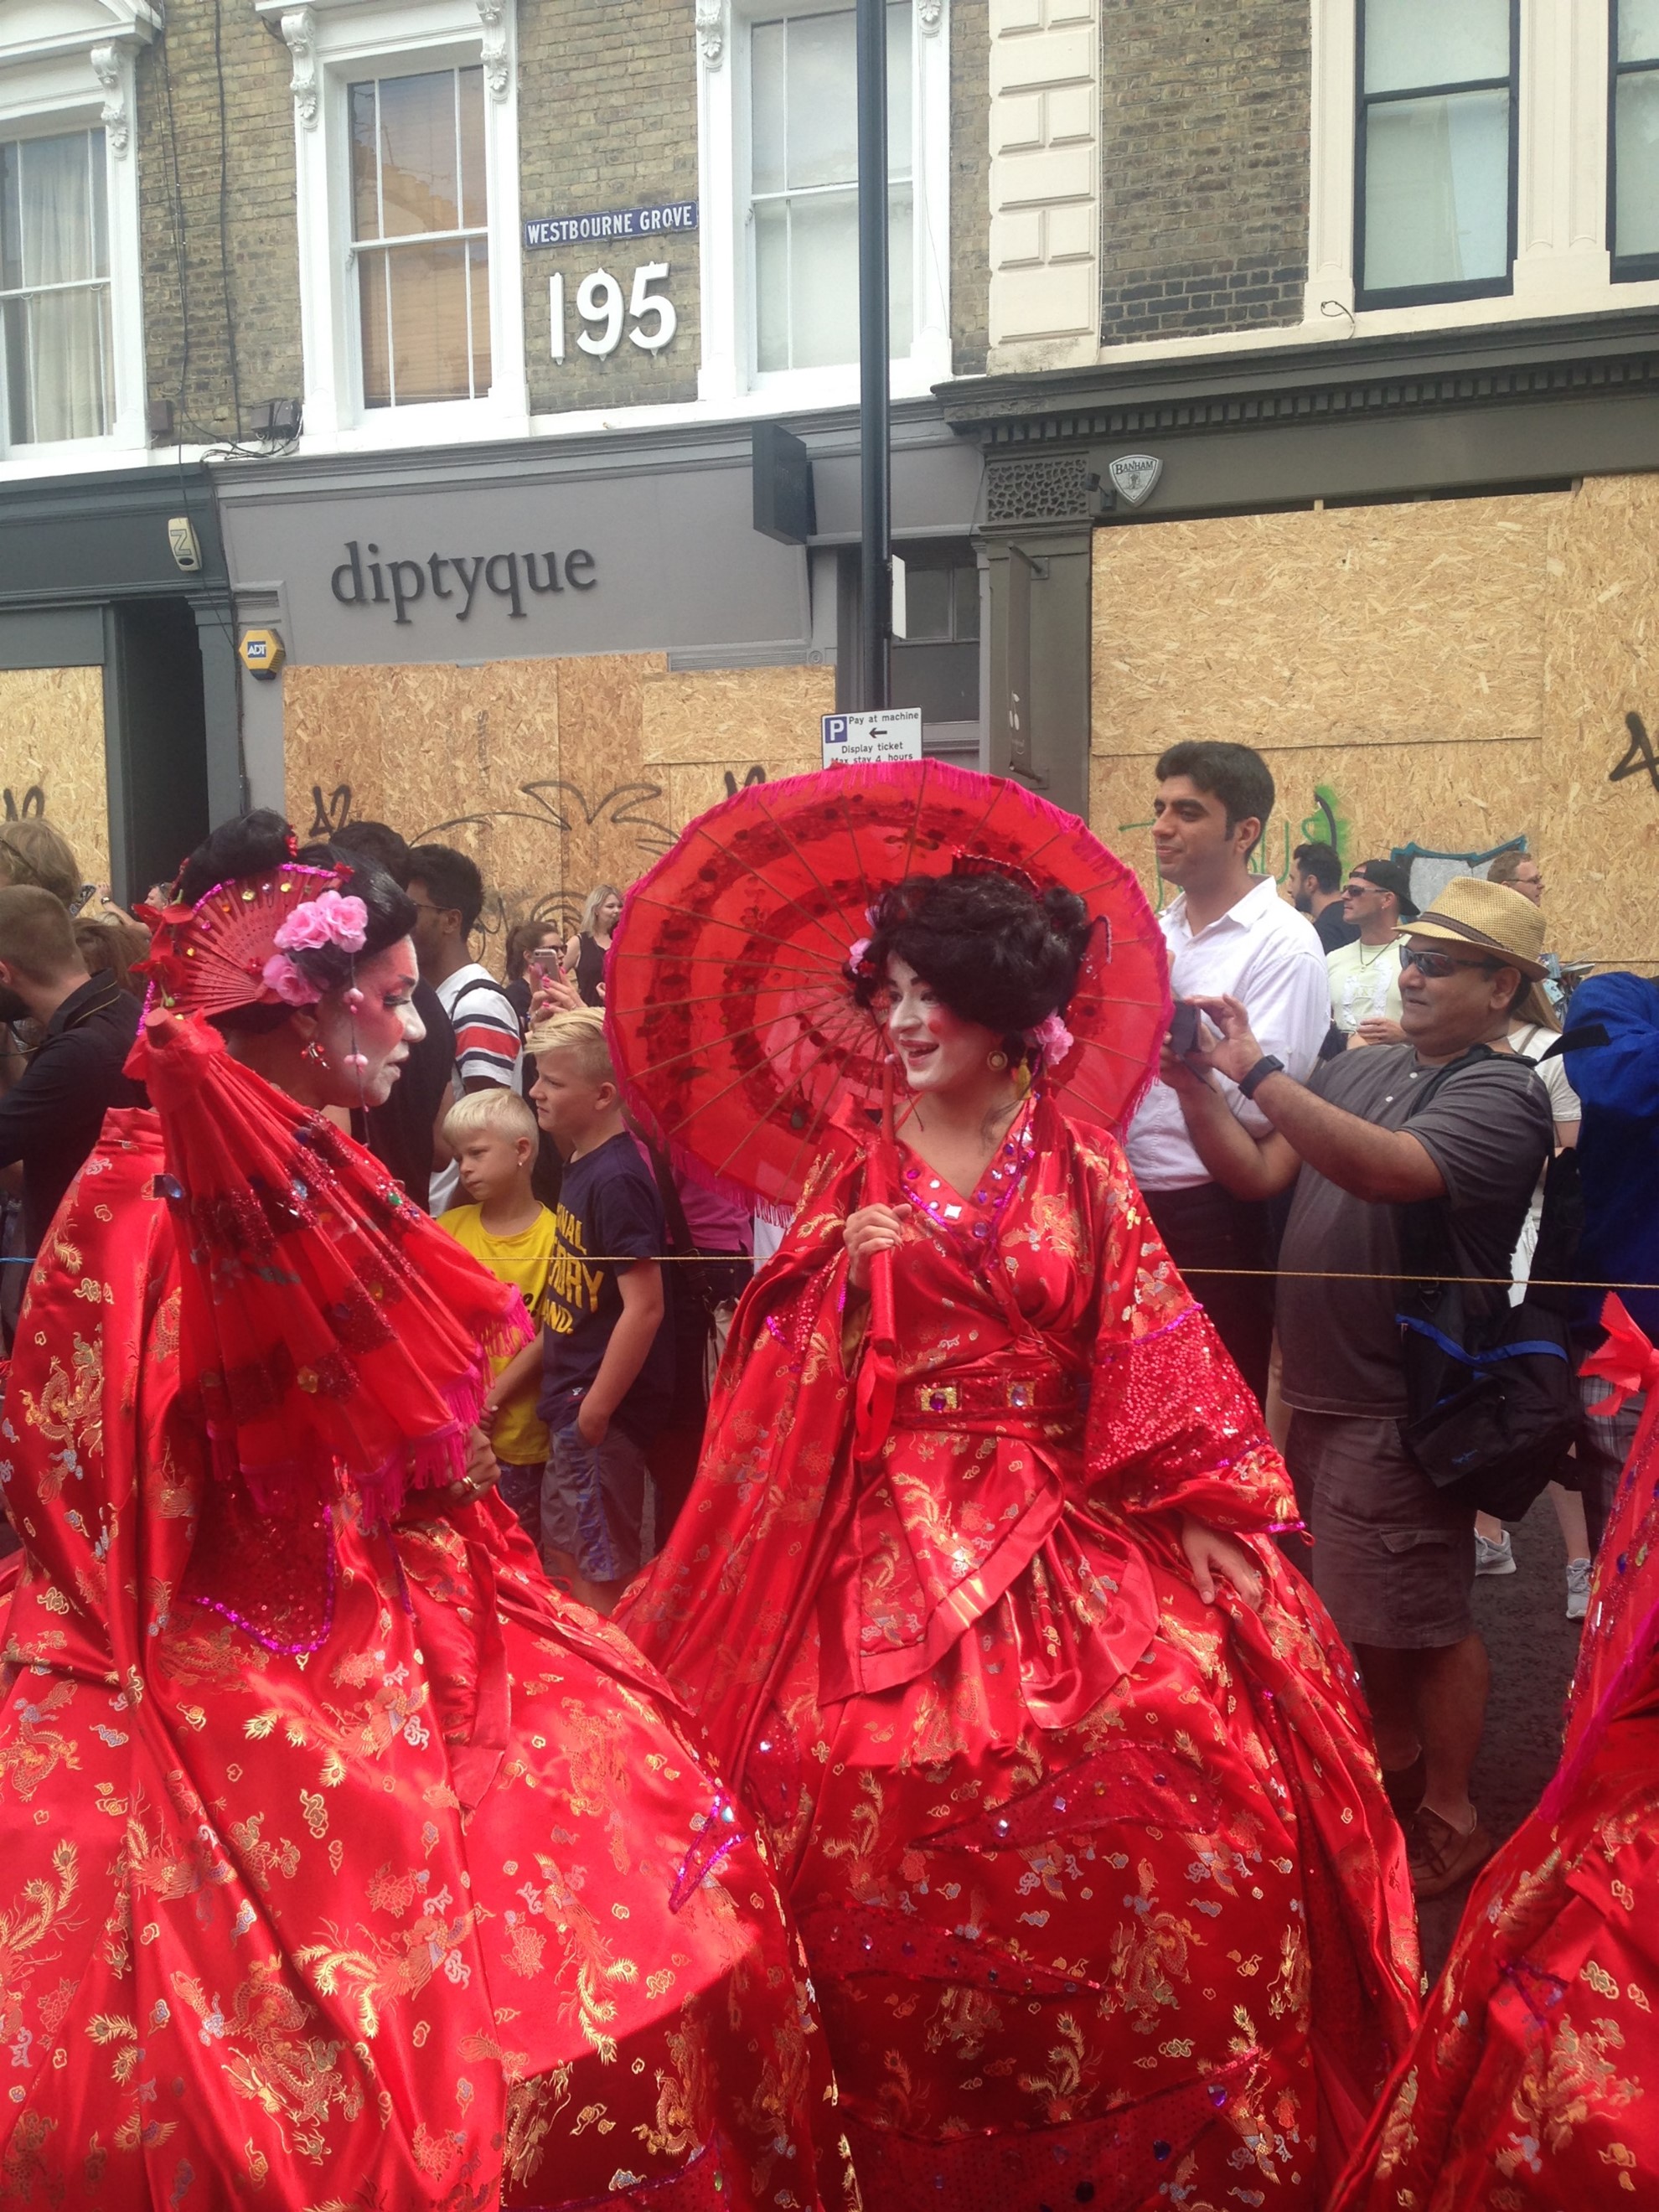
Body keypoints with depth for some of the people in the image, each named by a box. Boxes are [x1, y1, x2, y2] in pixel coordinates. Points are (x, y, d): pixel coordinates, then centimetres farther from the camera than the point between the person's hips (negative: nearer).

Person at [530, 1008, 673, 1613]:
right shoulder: (580, 1164, 7)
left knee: (603, 1579, 3)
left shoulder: (616, 1179, -21)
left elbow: (644, 1306, -24)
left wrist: (596, 1411, -21)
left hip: (604, 1409, -9)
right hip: (574, 1402, 9)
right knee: (565, 1557, 20)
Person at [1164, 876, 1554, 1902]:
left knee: (1423, 1616, 4)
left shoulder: (1501, 1095, -16)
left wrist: (1254, 1068, -33)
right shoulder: (1362, 1068, 8)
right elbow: (1258, 1171, 3)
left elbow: (1384, 1168, -33)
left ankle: (1451, 1818, 22)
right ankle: (1398, 1759, 41)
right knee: (1365, 1603, 21)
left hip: (1403, 1404, -7)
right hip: (1325, 1389, 8)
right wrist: (1196, 1082, -11)